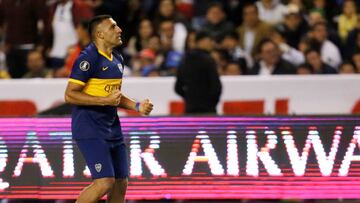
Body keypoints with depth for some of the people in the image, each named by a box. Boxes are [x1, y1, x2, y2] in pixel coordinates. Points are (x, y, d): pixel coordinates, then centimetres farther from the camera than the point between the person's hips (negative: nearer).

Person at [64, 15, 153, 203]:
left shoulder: (117, 60, 14)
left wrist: (137, 106, 10)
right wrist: (105, 100, -21)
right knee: (105, 182, -17)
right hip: (90, 129, -9)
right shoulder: (88, 58, -13)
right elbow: (70, 95, -16)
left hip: (112, 129, 9)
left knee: (120, 184, 6)